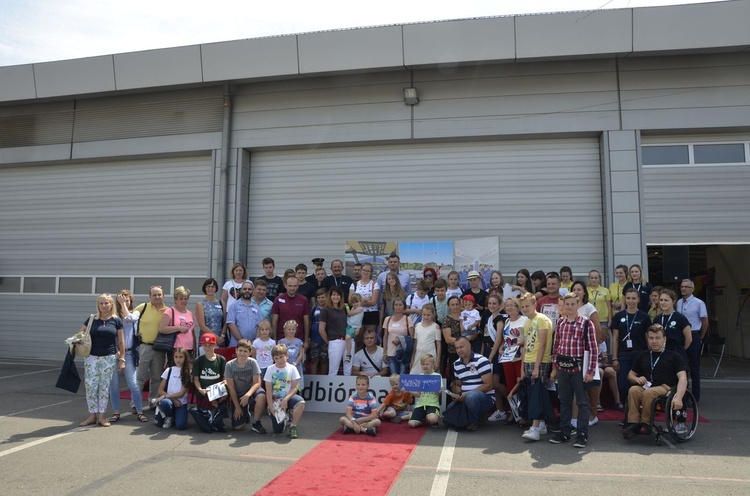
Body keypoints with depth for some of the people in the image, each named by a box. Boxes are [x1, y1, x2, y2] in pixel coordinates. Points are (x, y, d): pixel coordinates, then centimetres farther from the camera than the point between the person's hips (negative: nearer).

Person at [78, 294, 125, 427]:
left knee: (104, 387, 5)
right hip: (92, 357, 1)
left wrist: (122, 359, 1)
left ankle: (101, 416, 15)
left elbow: (121, 341, 4)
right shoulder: (92, 319, 3)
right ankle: (92, 415, 14)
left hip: (109, 358, -1)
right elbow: (80, 334, 11)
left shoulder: (116, 320, 1)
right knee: (90, 386, 1)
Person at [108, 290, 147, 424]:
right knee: (114, 384, 6)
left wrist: (123, 304, -8)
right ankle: (116, 412, 16)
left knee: (133, 384, -2)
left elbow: (128, 319, -15)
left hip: (128, 353, -1)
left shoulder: (135, 313, 7)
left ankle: (139, 412, 5)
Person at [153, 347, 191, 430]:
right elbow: (160, 390, 5)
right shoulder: (168, 371, 6)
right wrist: (173, 399, -8)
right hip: (169, 400, 1)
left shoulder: (188, 373, 0)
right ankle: (169, 417, -2)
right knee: (165, 403, -36)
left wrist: (165, 396, -14)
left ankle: (174, 416, 10)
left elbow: (181, 393, -5)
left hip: (181, 403, -1)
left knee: (180, 426, -26)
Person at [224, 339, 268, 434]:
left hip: (251, 390, 0)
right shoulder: (229, 365, -13)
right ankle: (246, 413, 25)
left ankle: (256, 423, -13)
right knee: (237, 427, -11)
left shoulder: (252, 362, -14)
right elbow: (231, 387, -10)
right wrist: (237, 407, -11)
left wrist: (248, 395, -34)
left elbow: (257, 383, -16)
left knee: (261, 396, -37)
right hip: (237, 395, 1)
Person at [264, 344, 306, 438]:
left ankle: (293, 426, -12)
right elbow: (269, 390, -5)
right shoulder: (270, 369, -3)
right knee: (278, 430, -7)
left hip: (288, 397, 0)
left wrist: (285, 399, -20)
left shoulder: (292, 368, -4)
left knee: (300, 403, -36)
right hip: (275, 400, 1)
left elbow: (294, 387, -7)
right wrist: (270, 406, -13)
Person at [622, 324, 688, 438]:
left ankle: (645, 424, -23)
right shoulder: (643, 356, 26)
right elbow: (630, 374, 28)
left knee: (648, 392, -37)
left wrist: (678, 398, -19)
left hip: (666, 387, -3)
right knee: (633, 390, -32)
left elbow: (682, 378, 0)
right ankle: (633, 424, -33)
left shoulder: (674, 356, 13)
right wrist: (637, 379, 1)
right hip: (645, 387, 3)